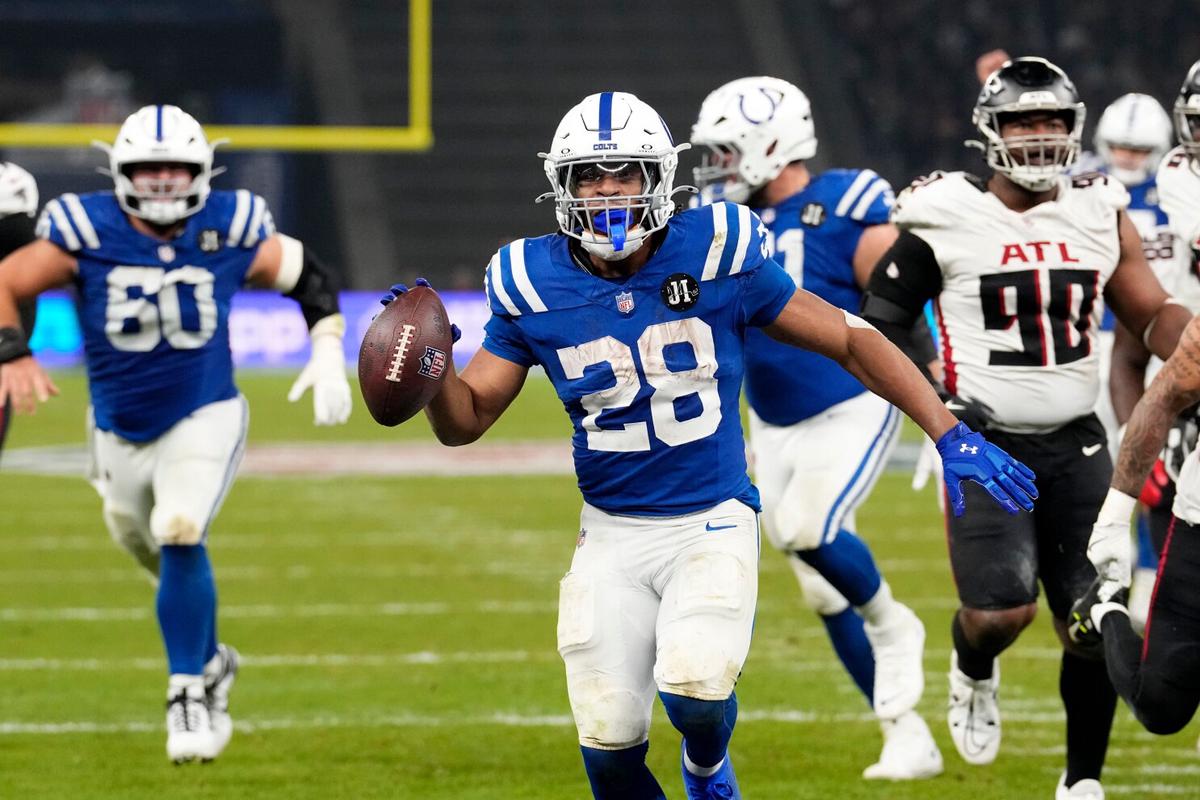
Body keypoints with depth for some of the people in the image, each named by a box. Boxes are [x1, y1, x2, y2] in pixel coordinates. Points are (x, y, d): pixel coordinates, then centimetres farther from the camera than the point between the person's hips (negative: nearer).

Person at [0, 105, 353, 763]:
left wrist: (328, 354, -7)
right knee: (158, 554, 19)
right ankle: (209, 661, 48)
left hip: (204, 418, -2)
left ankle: (188, 694, -14)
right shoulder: (85, 233, -17)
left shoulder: (230, 234, -12)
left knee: (180, 536, -25)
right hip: (119, 430, 2)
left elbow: (310, 277, 4)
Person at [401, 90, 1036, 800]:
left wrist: (951, 436, -5)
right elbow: (465, 421, 4)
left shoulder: (716, 254, -10)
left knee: (695, 692, -24)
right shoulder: (535, 284, -4)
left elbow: (849, 340, -2)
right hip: (612, 535, 2)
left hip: (713, 522, -2)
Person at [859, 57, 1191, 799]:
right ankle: (973, 674, 19)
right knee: (1002, 610, -18)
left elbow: (1151, 313, 9)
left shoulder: (1101, 214, 4)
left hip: (1076, 444, 3)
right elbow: (877, 329, -1)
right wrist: (934, 400, -14)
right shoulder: (946, 221, -6)